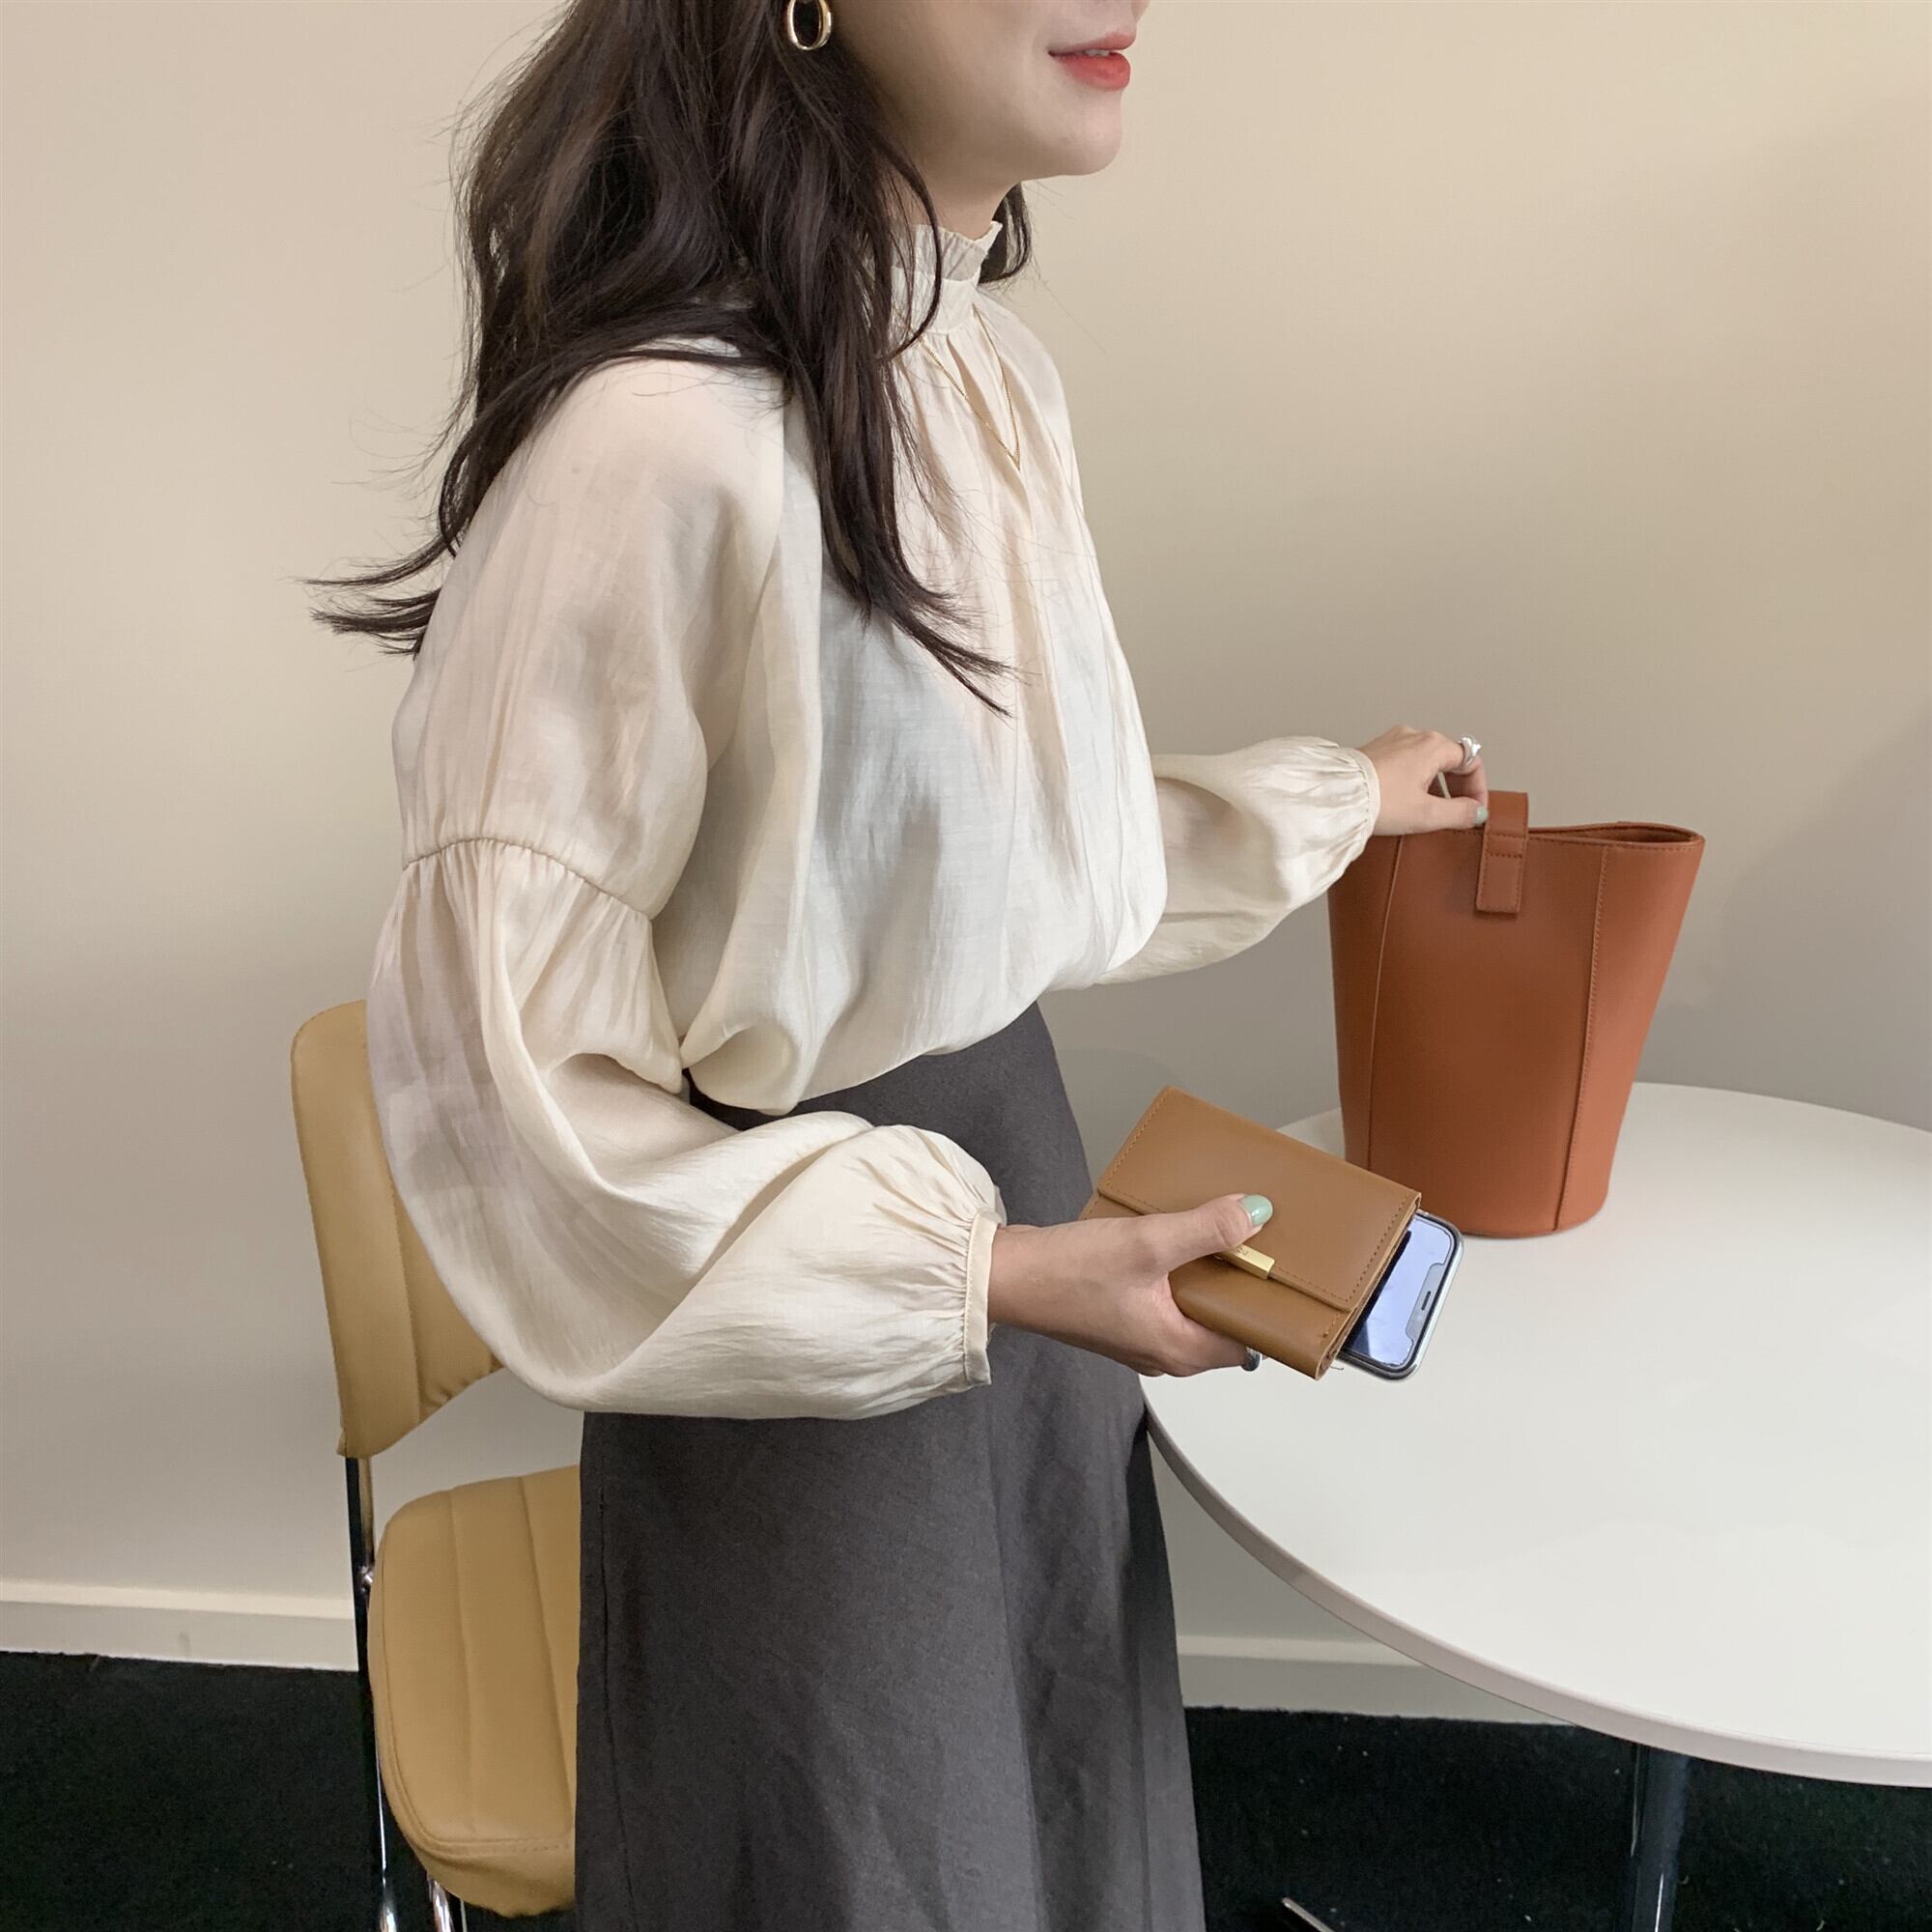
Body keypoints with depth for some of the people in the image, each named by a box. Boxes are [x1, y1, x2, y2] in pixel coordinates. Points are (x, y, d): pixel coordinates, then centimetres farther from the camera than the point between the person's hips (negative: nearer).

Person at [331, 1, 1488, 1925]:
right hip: (812, 1347, -7)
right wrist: (987, 1274, -23)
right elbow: (505, 1063, -23)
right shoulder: (666, 441, -27)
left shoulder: (994, 377, 0)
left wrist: (1332, 802, 20)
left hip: (1022, 1176, 7)